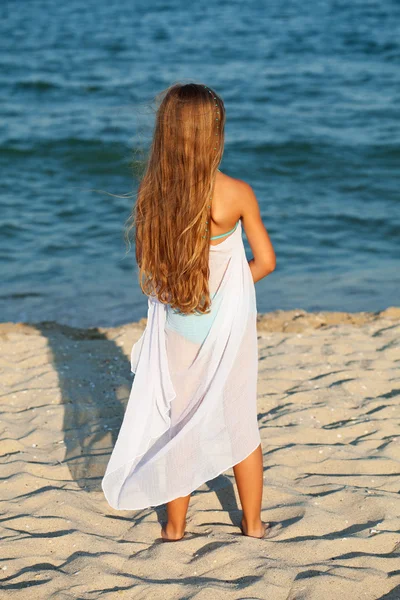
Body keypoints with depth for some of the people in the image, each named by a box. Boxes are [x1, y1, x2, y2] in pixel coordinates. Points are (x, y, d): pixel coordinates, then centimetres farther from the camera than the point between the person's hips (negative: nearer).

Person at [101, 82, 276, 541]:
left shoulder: (152, 192, -12)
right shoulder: (236, 194, -19)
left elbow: (146, 262, 0)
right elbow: (265, 261, -9)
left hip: (175, 327, 2)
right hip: (229, 326, -2)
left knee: (178, 423, 16)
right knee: (241, 424, 15)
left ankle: (175, 525, 27)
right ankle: (252, 523, 28)